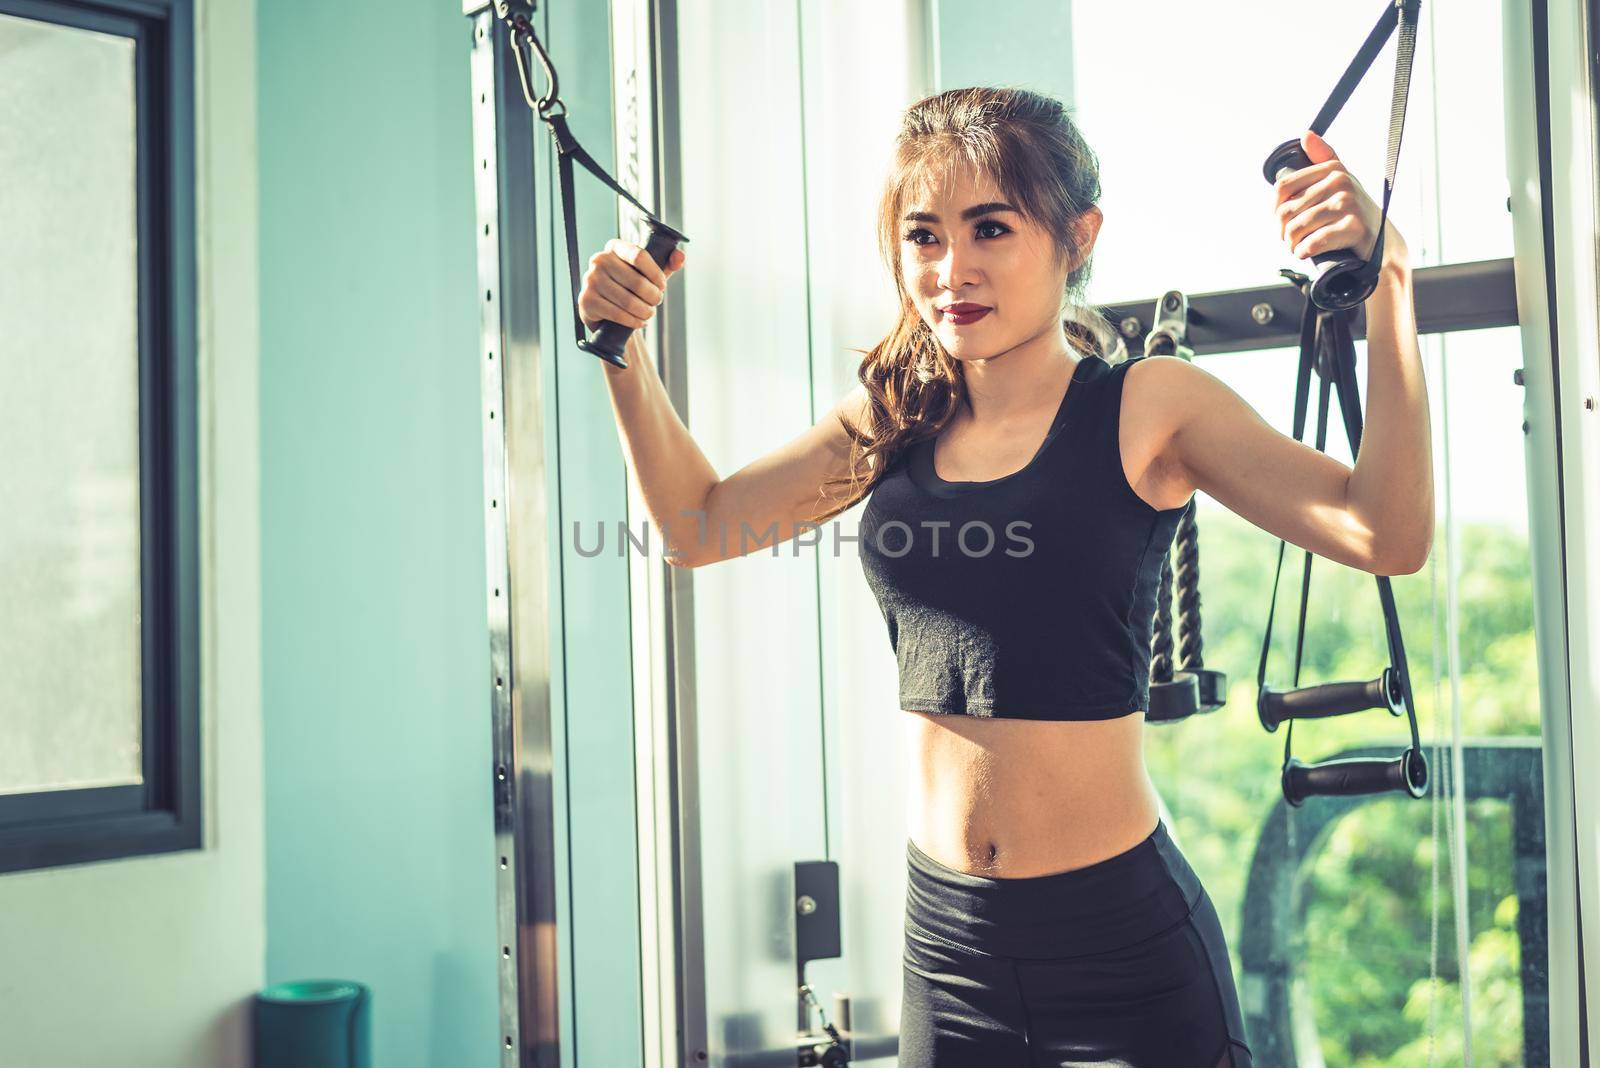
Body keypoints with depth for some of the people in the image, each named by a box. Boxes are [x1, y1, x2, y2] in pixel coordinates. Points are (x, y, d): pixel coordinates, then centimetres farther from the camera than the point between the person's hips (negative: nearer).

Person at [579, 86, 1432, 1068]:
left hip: (1122, 941, -4)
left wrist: (1385, 287, -26)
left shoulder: (1145, 406, -9)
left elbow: (1389, 537, -18)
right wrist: (627, 352, 5)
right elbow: (699, 525, 15)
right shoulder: (892, 423, 4)